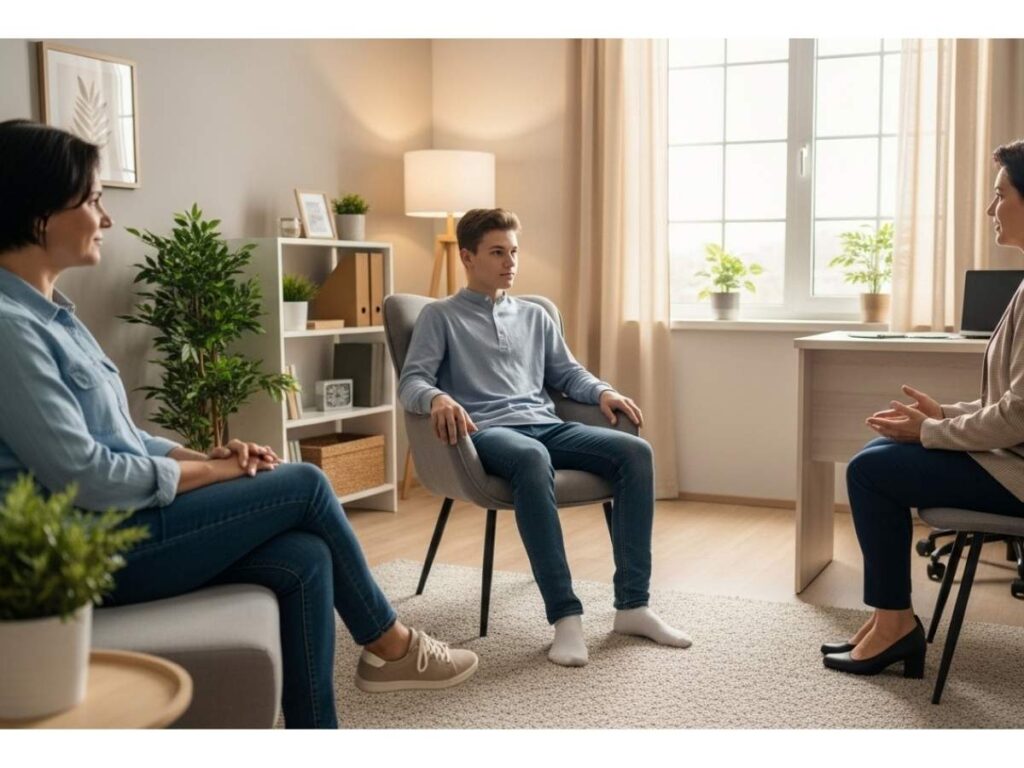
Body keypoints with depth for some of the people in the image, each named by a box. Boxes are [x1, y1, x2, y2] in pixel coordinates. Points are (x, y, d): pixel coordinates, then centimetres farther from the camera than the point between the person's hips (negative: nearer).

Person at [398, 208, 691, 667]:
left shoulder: (535, 316, 26)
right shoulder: (440, 317, 11)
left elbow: (568, 374, 28)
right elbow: (411, 383, -1)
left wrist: (603, 392, 6)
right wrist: (438, 398, -25)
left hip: (546, 426, 5)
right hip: (487, 432, -5)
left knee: (635, 451, -22)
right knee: (532, 458, -41)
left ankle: (632, 606, -21)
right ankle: (565, 615, -39)